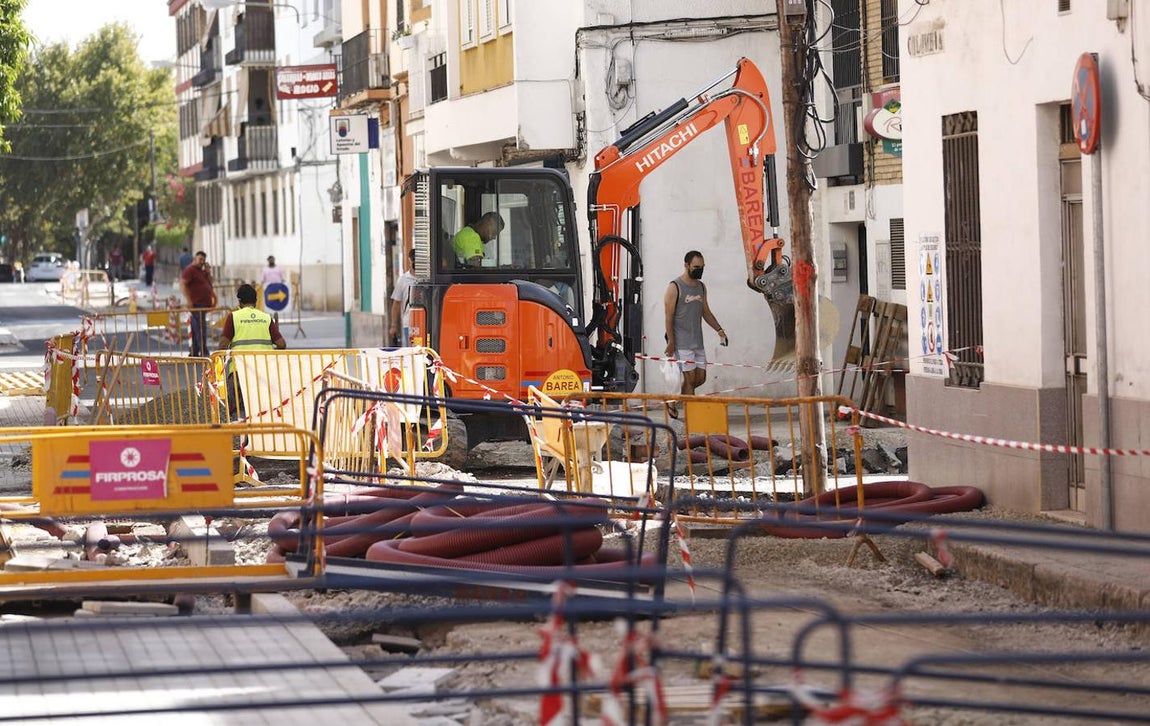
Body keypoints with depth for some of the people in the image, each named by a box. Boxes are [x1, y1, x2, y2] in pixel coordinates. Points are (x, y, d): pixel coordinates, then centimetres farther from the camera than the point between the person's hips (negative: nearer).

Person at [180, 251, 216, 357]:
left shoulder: (202, 271, 21)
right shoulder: (190, 270, -6)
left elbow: (209, 284, 21)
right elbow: (182, 284, -15)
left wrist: (208, 272, 7)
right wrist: (188, 300, -21)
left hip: (204, 304, 9)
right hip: (196, 304, -9)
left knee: (196, 330, 11)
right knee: (201, 328, -12)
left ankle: (194, 353, 15)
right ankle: (204, 353, -15)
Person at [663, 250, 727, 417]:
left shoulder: (701, 287, 14)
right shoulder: (675, 287, -8)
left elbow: (706, 312, 22)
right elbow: (669, 316, -11)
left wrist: (719, 330, 10)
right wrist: (671, 342, -16)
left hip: (697, 341, 7)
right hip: (681, 343, -7)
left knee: (701, 377, 6)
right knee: (690, 378, -8)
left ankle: (673, 401, 23)